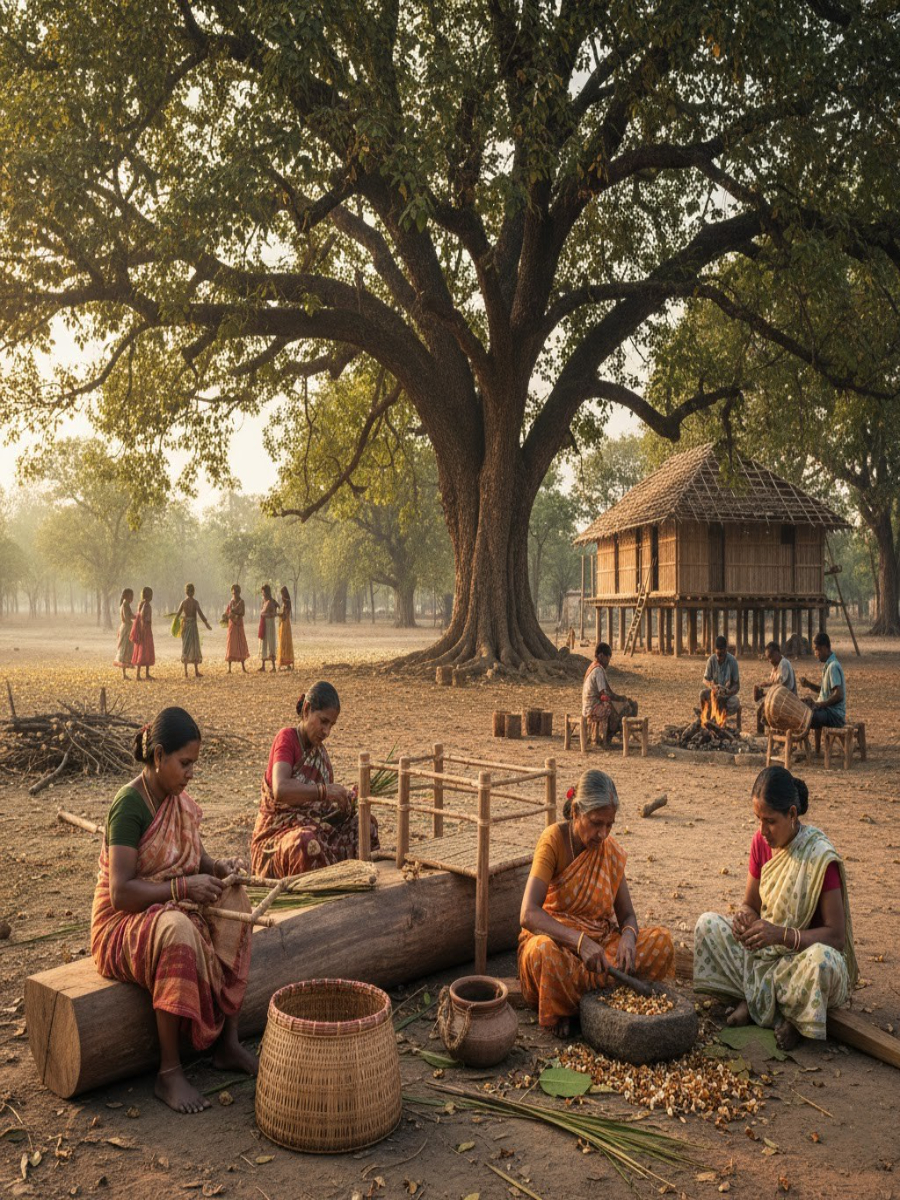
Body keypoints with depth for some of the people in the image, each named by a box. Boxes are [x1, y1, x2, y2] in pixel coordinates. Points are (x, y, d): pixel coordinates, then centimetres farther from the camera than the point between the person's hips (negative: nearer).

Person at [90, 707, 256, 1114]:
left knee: (234, 901, -15)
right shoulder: (130, 805, -20)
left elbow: (192, 859, 17)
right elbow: (121, 893, -24)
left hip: (172, 910, 8)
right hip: (122, 921, -8)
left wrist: (218, 867, -4)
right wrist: (183, 888, -29)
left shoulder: (179, 799, 5)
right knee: (176, 930, -38)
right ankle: (169, 1071, -27)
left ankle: (228, 1043, -12)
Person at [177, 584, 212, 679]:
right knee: (195, 648, 8)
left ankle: (186, 672, 5)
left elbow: (178, 614, -2)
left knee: (186, 648, 9)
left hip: (185, 625, 2)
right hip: (193, 625, -2)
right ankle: (196, 672, 8)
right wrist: (206, 623, -5)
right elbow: (200, 613, -15)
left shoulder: (183, 602, -2)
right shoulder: (195, 602, -9)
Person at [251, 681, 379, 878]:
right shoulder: (287, 738, -10)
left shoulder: (320, 751, 12)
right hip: (277, 833, -7)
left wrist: (348, 801, -10)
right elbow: (280, 790, -28)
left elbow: (326, 806, 10)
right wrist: (323, 791, -36)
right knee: (306, 842, -39)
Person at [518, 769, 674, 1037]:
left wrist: (628, 936, -20)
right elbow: (529, 915, -26)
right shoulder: (554, 840, -16)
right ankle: (563, 1012, -10)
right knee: (543, 951, -40)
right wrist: (580, 942, -39)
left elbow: (627, 915, 5)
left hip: (601, 940, 5)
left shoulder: (612, 851, 1)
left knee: (661, 940, -17)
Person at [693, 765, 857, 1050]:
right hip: (765, 951, 5)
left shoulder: (820, 857, -21)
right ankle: (754, 999, -15)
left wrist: (781, 934, -34)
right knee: (708, 923, -11)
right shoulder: (761, 841, -3)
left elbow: (836, 935, -21)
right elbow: (751, 903, 6)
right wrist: (744, 916, -20)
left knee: (823, 960, -39)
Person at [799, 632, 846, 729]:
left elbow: (838, 695, -23)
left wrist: (819, 704, -21)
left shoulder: (833, 666, -17)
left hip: (834, 715, -10)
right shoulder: (827, 665, 13)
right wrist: (808, 684, 7)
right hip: (829, 710, 10)